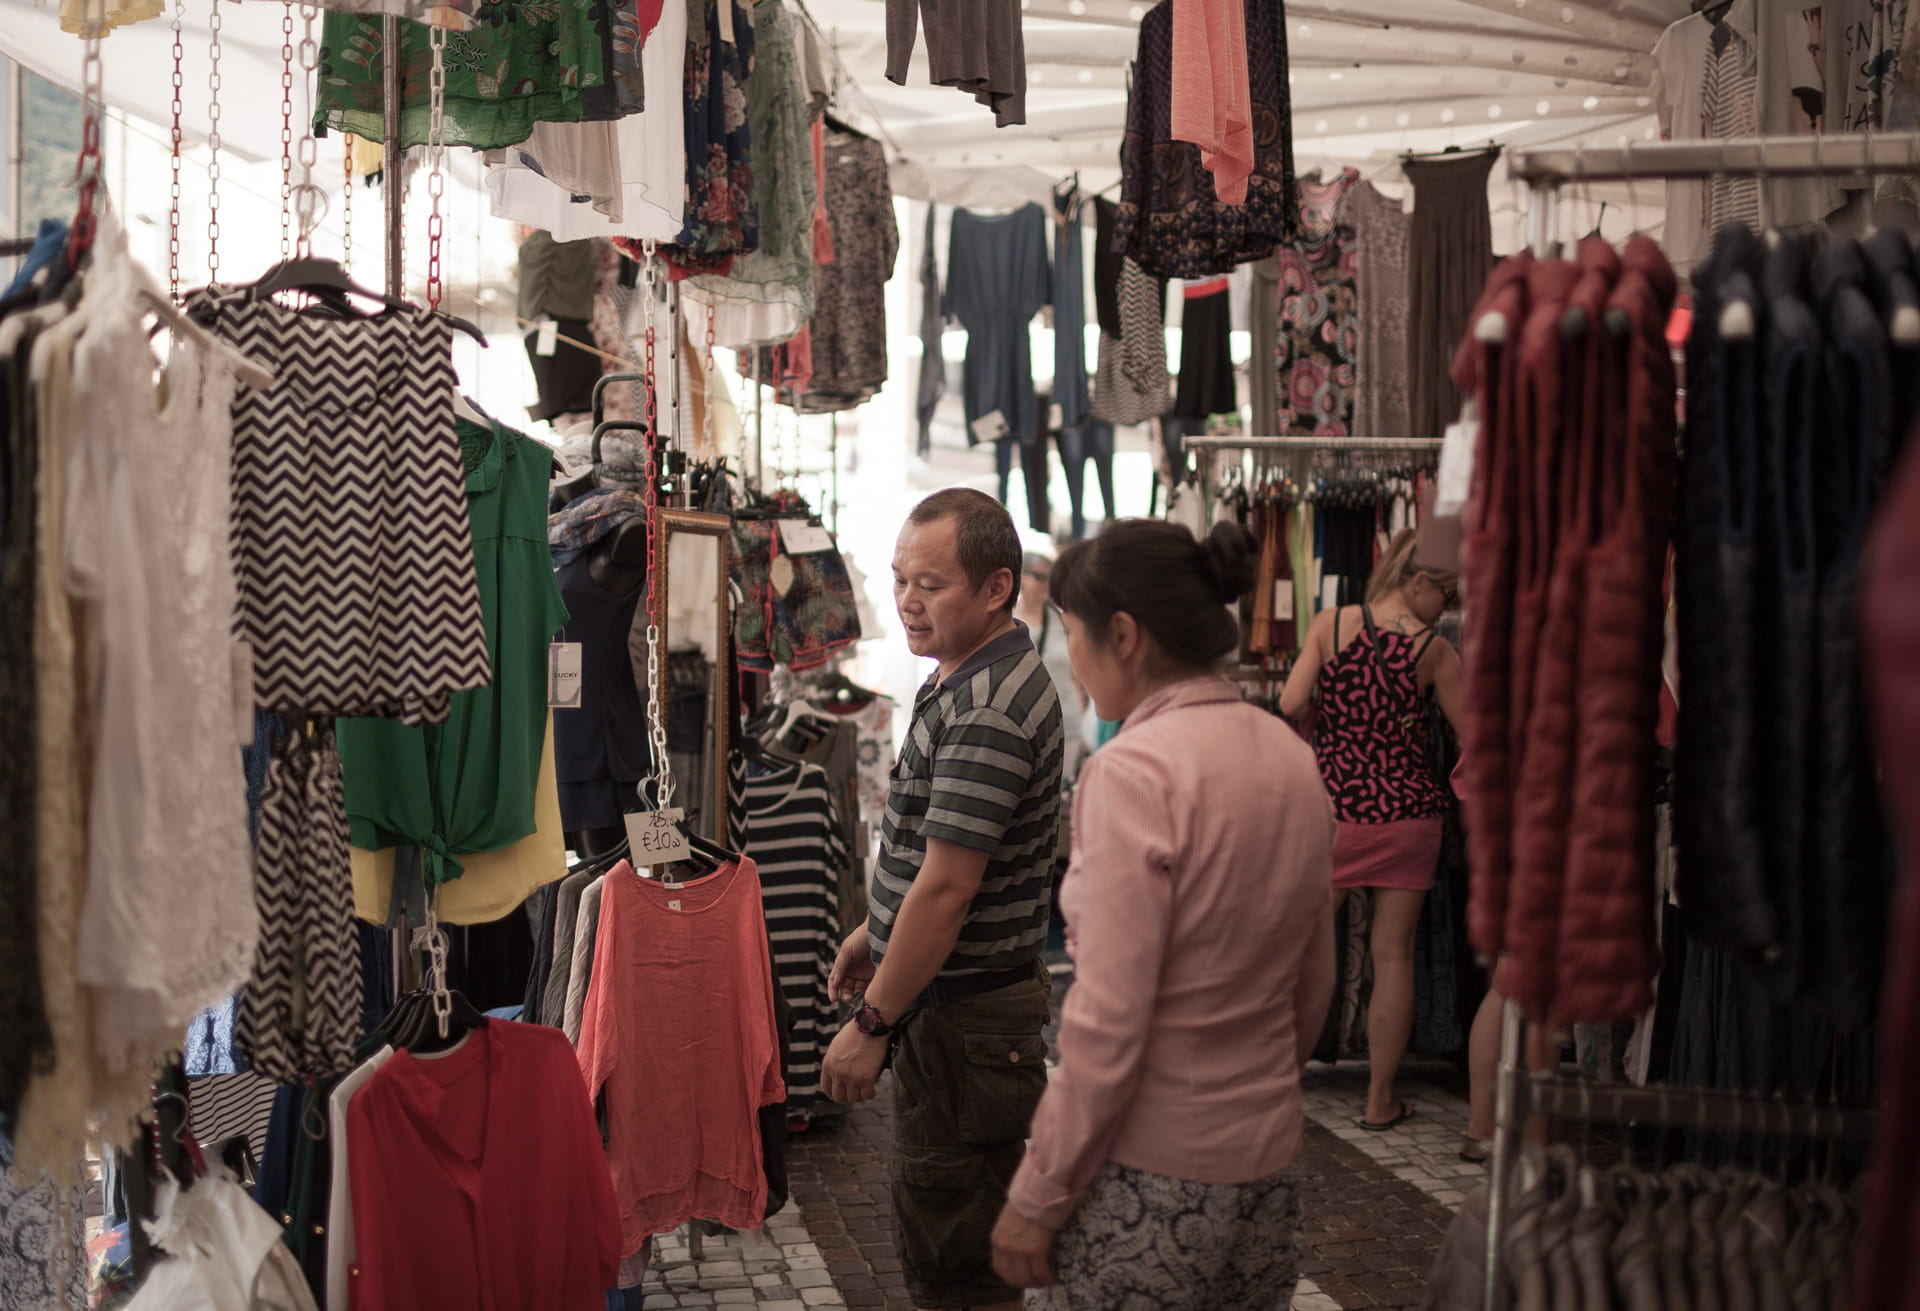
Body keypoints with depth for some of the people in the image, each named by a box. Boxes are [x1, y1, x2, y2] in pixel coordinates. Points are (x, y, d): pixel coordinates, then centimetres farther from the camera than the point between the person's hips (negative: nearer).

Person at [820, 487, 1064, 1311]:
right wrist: (874, 930, 23)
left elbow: (946, 887, -26)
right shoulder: (975, 678, 9)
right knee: (951, 1229, 23)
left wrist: (873, 1025, -20)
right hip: (960, 992, 10)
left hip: (964, 1010, -10)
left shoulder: (988, 711, -24)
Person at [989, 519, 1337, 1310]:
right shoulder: (1291, 758, 4)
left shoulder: (1134, 772, -19)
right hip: (1267, 1168, 7)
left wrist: (1036, 1200, -11)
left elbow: (1107, 1025, -20)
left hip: (1150, 1183, -7)